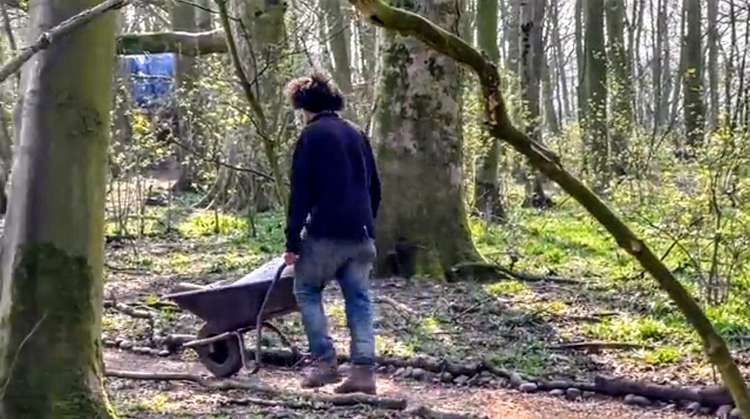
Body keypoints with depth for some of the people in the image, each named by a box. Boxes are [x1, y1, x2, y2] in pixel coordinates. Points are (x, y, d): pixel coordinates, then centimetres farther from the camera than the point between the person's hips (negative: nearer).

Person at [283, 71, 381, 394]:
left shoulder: (311, 135, -4)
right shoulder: (357, 134, 17)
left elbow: (300, 193, -9)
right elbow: (374, 187, 19)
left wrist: (292, 241, -7)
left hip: (326, 231, -6)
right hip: (361, 233, 6)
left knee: (307, 290, 11)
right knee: (359, 300, 7)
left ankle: (325, 361, 2)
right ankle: (364, 370, 0)